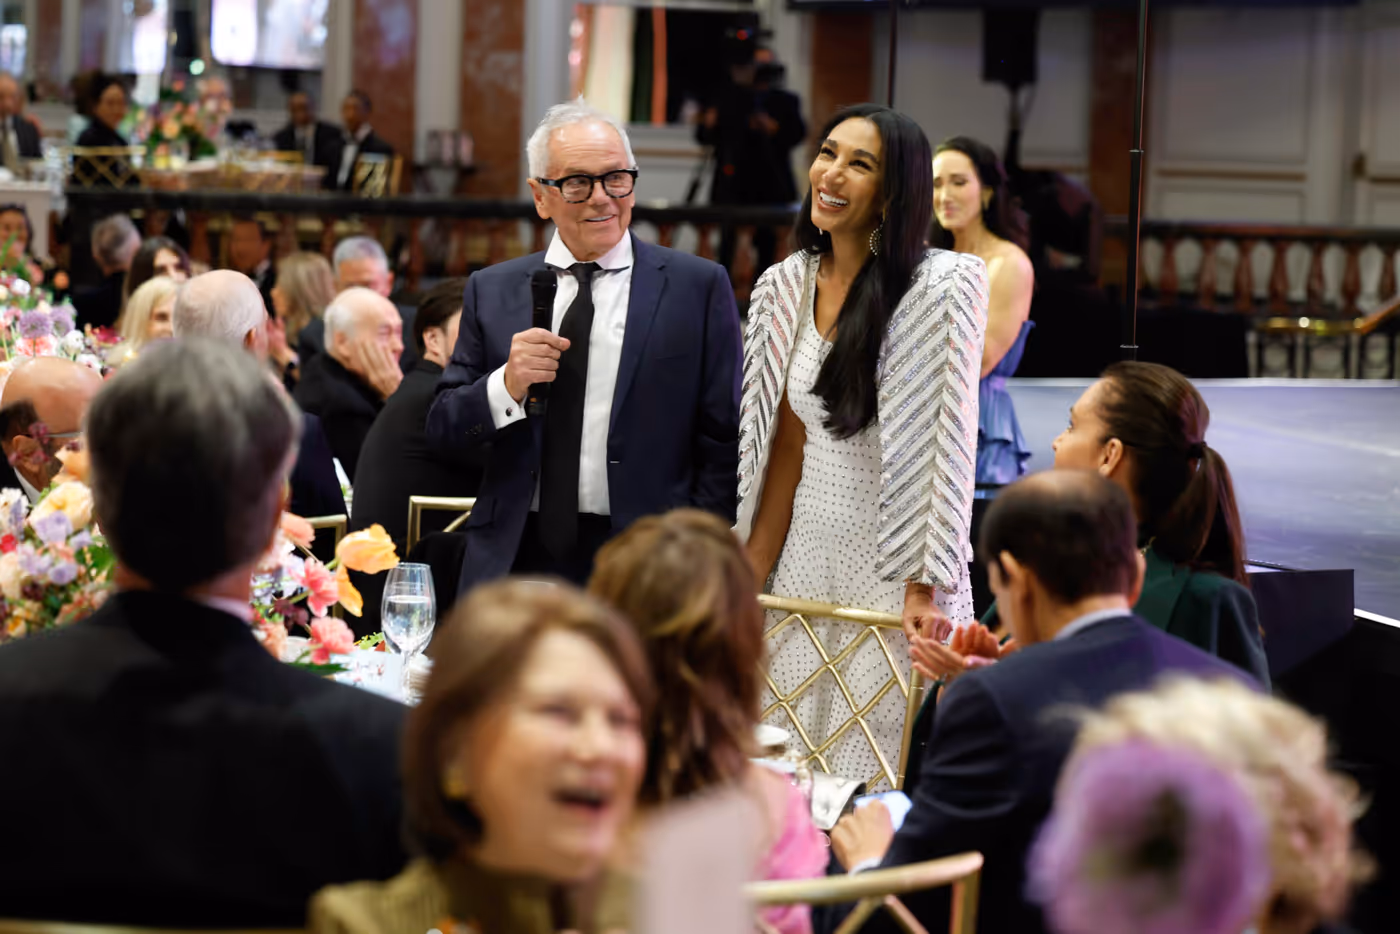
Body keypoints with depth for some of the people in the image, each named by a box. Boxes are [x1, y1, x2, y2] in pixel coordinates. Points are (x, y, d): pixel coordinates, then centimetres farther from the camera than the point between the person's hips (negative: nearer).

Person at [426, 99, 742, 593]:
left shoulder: (698, 287, 1)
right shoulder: (491, 291, 10)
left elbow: (724, 443, 0)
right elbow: (443, 427, 9)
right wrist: (505, 386, -10)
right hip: (514, 557, 3)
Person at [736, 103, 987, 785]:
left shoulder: (946, 284, -10)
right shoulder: (785, 286, 7)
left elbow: (950, 444, -12)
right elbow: (784, 446, 11)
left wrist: (930, 586, -15)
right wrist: (749, 577, 8)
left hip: (895, 571, -5)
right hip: (806, 561, 5)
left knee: (875, 774, -3)